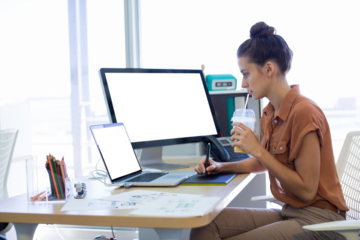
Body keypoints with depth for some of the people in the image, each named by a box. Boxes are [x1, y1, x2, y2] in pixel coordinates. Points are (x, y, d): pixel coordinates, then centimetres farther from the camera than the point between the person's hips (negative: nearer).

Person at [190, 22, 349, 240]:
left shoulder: (304, 112, -19)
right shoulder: (270, 114, 6)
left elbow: (307, 190, -18)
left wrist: (258, 150, -19)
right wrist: (222, 167, 8)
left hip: (318, 220, -7)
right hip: (289, 212, 7)